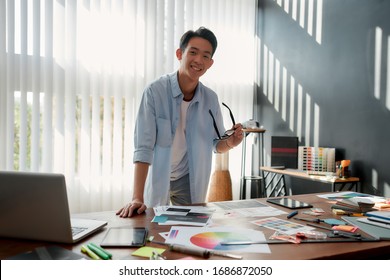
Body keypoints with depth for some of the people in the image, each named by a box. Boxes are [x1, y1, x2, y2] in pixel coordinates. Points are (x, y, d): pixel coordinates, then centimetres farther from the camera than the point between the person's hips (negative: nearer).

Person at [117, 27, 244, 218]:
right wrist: (137, 198, -28)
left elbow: (216, 144, 3)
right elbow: (143, 147, -23)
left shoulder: (211, 99, -7)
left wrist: (230, 143, -20)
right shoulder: (155, 92, -20)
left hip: (190, 180, 3)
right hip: (157, 178, -3)